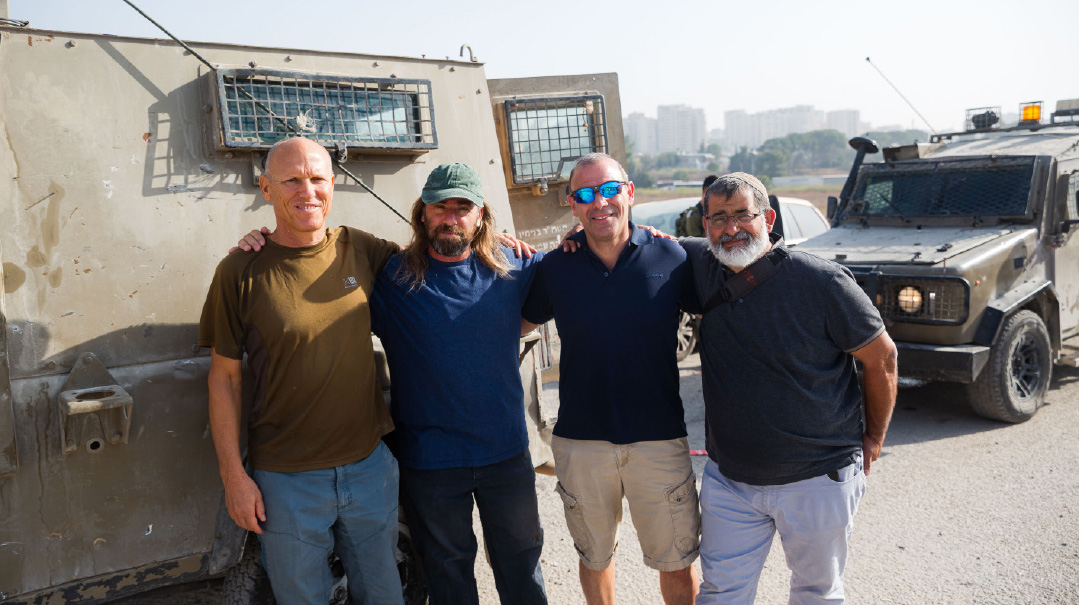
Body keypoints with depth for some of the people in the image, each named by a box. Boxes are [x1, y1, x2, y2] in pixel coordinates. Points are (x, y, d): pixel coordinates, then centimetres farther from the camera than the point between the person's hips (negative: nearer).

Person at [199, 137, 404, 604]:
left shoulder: (359, 250, -1)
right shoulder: (240, 272, -9)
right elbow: (224, 377, -4)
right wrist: (233, 474, -5)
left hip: (370, 464, 3)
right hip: (286, 478, -3)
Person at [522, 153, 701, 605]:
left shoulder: (671, 258, -6)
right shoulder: (554, 267, -3)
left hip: (659, 438, -1)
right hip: (580, 440, 1)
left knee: (677, 564, 13)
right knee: (594, 557, 22)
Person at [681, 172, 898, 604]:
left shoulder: (823, 282, -17)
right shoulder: (704, 266, -5)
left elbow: (882, 358, -6)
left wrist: (873, 439, 2)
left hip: (817, 479, -3)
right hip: (729, 479, 3)